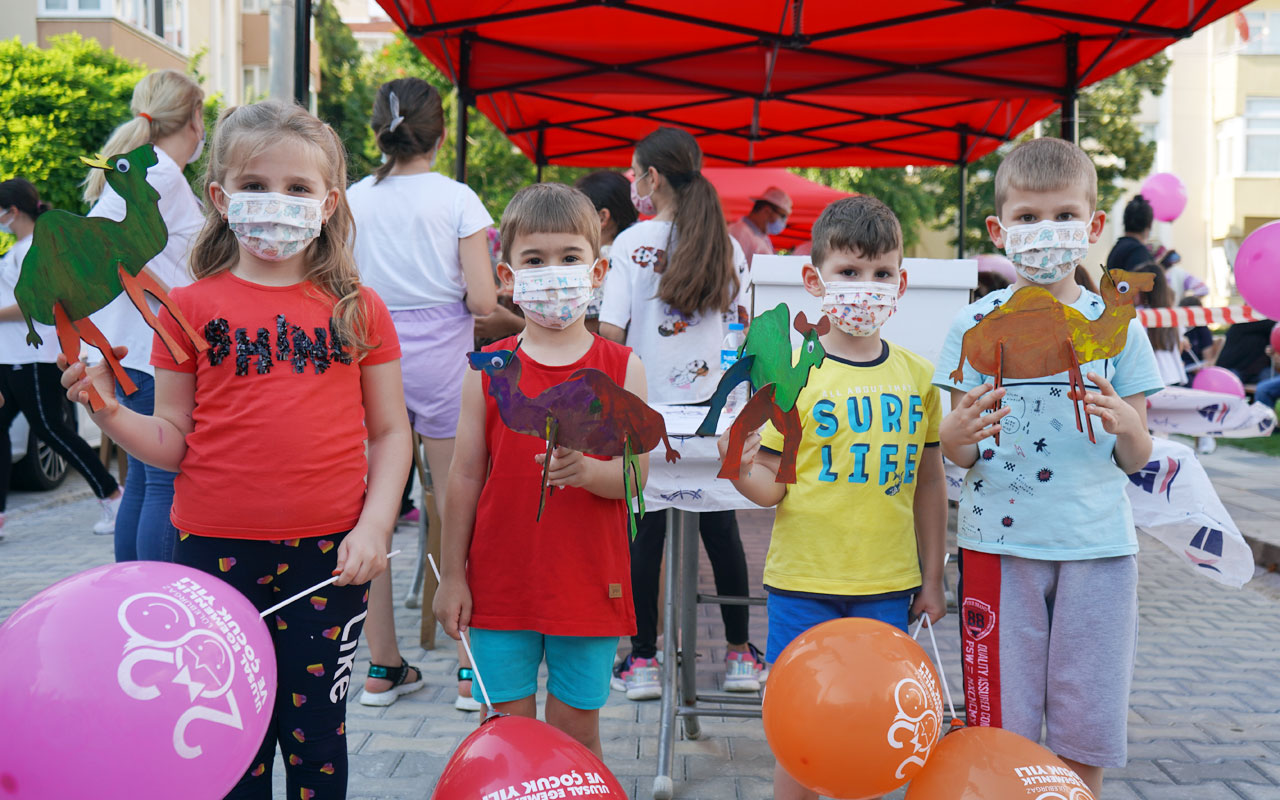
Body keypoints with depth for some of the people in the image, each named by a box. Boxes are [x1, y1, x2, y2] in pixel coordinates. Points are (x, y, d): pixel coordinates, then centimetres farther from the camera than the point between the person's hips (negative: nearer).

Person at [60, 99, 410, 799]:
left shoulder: (359, 309, 2)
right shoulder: (191, 307, 1)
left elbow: (390, 432, 4)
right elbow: (173, 443, 3)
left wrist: (374, 526, -7)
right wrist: (110, 411, -15)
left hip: (329, 554, 0)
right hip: (215, 549, 0)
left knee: (316, 736, 12)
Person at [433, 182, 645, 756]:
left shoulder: (621, 368, -1)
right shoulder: (489, 369, 0)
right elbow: (465, 475, 2)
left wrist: (587, 470, -26)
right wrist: (451, 573, 2)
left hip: (589, 580, 0)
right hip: (502, 579, 1)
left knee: (576, 729, 10)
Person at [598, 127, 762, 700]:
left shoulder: (632, 243, -6)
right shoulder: (727, 245, 4)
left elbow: (611, 330, -10)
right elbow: (739, 329, 7)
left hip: (645, 402, -3)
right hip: (711, 403, 3)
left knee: (645, 530, 4)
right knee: (720, 528, 10)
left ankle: (642, 660, 9)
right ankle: (739, 654, 18)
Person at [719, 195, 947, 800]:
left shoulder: (916, 375, 3)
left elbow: (929, 482, 11)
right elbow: (771, 488, -8)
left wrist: (931, 579, 12)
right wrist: (740, 469, -30)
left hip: (887, 587, 3)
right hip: (804, 583, -3)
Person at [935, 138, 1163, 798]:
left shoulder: (1116, 327, 3)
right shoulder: (976, 324, 1)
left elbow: (1137, 458, 5)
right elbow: (958, 454, 2)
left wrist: (1125, 426, -18)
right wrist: (958, 434, -21)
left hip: (1095, 545, 1)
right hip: (999, 542, -1)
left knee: (1083, 741, 8)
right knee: (1001, 732, 6)